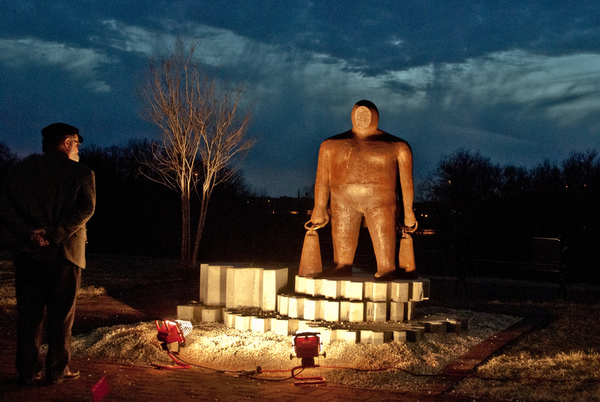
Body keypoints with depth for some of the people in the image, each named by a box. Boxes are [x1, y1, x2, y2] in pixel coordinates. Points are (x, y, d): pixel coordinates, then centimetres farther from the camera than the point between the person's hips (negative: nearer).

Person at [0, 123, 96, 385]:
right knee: (61, 314, 6)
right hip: (64, 252, -3)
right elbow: (85, 208, -16)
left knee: (29, 314, 9)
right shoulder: (80, 173, 0)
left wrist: (28, 234, -13)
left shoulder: (22, 170, 9)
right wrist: (55, 234, -19)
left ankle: (28, 371, 11)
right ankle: (58, 369, 9)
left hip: (27, 252, 3)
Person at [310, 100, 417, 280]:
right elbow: (322, 179, 13)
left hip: (379, 199, -2)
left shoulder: (396, 147, 9)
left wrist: (408, 211, -1)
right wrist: (319, 208, 5)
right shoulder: (333, 144, 15)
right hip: (342, 198, 2)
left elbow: (406, 181, 6)